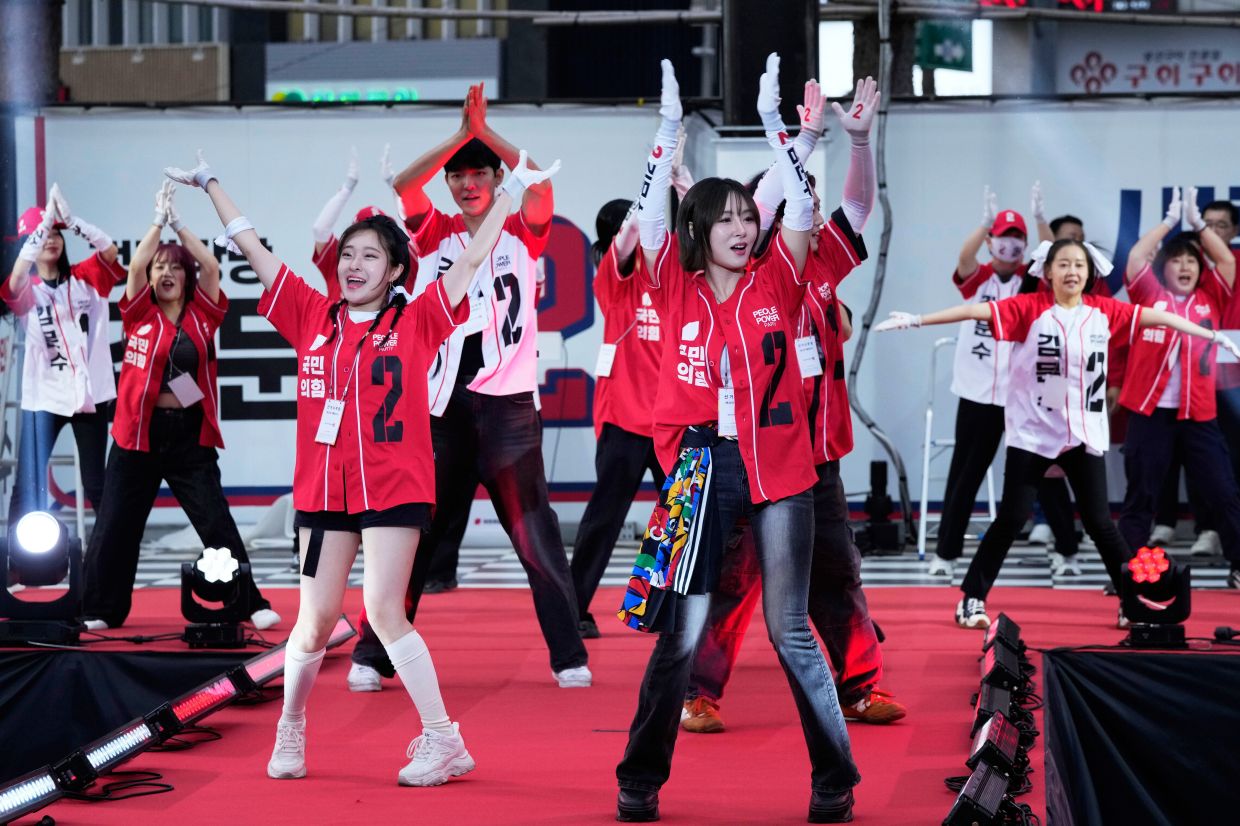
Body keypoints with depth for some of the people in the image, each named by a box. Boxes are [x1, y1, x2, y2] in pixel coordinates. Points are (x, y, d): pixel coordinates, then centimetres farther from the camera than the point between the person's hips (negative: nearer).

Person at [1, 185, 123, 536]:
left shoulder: (84, 278, 6)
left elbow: (110, 251, -11)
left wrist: (71, 219, -24)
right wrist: (43, 223, -30)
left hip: (90, 392, 2)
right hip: (44, 395, -2)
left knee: (95, 482, 11)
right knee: (30, 483, -6)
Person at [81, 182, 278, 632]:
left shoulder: (202, 315, 3)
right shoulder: (139, 315, 2)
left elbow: (212, 266, -8)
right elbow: (135, 263, -11)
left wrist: (179, 223, -3)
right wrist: (159, 219, -5)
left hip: (190, 436, 0)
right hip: (138, 434, 0)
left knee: (218, 525, -2)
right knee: (115, 528, 5)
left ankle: (252, 604, 4)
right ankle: (102, 611, 17)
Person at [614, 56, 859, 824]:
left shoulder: (776, 282, 5)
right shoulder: (677, 290, 4)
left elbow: (803, 209, -4)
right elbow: (649, 214, -5)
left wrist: (773, 121, -8)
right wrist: (670, 127, -10)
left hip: (778, 469, 0)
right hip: (700, 470, 0)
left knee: (791, 632, 4)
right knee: (680, 634, 2)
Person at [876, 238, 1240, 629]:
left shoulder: (1103, 311, 1)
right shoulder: (1029, 307, -8)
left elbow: (1156, 316, 7)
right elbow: (976, 310, -16)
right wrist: (917, 320, -22)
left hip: (1084, 434, 2)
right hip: (1032, 433, -2)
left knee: (1100, 523, 5)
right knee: (1011, 518, -3)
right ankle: (971, 599, 7)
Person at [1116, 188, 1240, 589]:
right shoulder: (1151, 296, 5)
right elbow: (1136, 256, -4)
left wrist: (1196, 221, 3)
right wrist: (1170, 220, 3)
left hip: (1199, 414, 2)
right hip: (1151, 410, -2)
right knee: (1140, 494, 4)